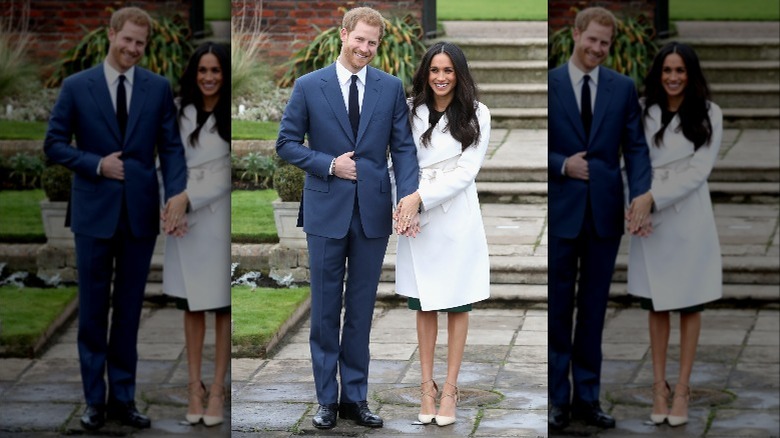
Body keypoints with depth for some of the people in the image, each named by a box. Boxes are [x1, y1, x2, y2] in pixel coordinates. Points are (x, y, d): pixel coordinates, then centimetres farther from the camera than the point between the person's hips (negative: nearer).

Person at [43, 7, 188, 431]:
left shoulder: (158, 88, 2)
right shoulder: (77, 86, -2)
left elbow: (171, 147, 0)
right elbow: (54, 144, 0)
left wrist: (176, 196, -14)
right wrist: (98, 165, -13)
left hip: (140, 213, 1)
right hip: (94, 212, -1)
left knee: (129, 309, 8)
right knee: (93, 309, 6)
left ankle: (122, 397, 17)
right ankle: (94, 399, 14)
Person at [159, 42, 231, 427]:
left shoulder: (231, 117, -4)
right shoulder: (183, 114, 8)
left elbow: (227, 175, -5)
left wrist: (188, 199, -12)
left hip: (219, 217, -3)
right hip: (184, 219, 3)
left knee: (222, 305, 1)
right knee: (191, 304, 5)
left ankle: (217, 388, 5)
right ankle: (194, 385, 10)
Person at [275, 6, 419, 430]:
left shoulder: (391, 88, 3)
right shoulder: (309, 86, -2)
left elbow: (403, 147, 0)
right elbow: (287, 143, 1)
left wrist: (408, 199, -13)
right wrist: (329, 165, -13)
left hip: (373, 212, 1)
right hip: (326, 211, -1)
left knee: (361, 309, 9)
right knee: (325, 309, 6)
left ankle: (354, 397, 19)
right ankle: (326, 399, 16)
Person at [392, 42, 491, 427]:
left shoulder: (476, 114, -2)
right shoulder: (412, 111, 4)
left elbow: (467, 170, -8)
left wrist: (421, 197, -16)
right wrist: (405, 203, -14)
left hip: (457, 217, -1)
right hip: (418, 218, 2)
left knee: (457, 304, 4)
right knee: (423, 304, 6)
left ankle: (450, 388, 12)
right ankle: (427, 385, 14)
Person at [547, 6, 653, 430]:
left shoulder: (623, 87, 5)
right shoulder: (547, 83, -3)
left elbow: (636, 148, 1)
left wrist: (640, 199, -12)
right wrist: (563, 164, -17)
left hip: (604, 213, 2)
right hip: (560, 211, -2)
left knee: (593, 309, 9)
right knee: (557, 308, 4)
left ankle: (587, 397, 17)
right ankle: (558, 398, 12)